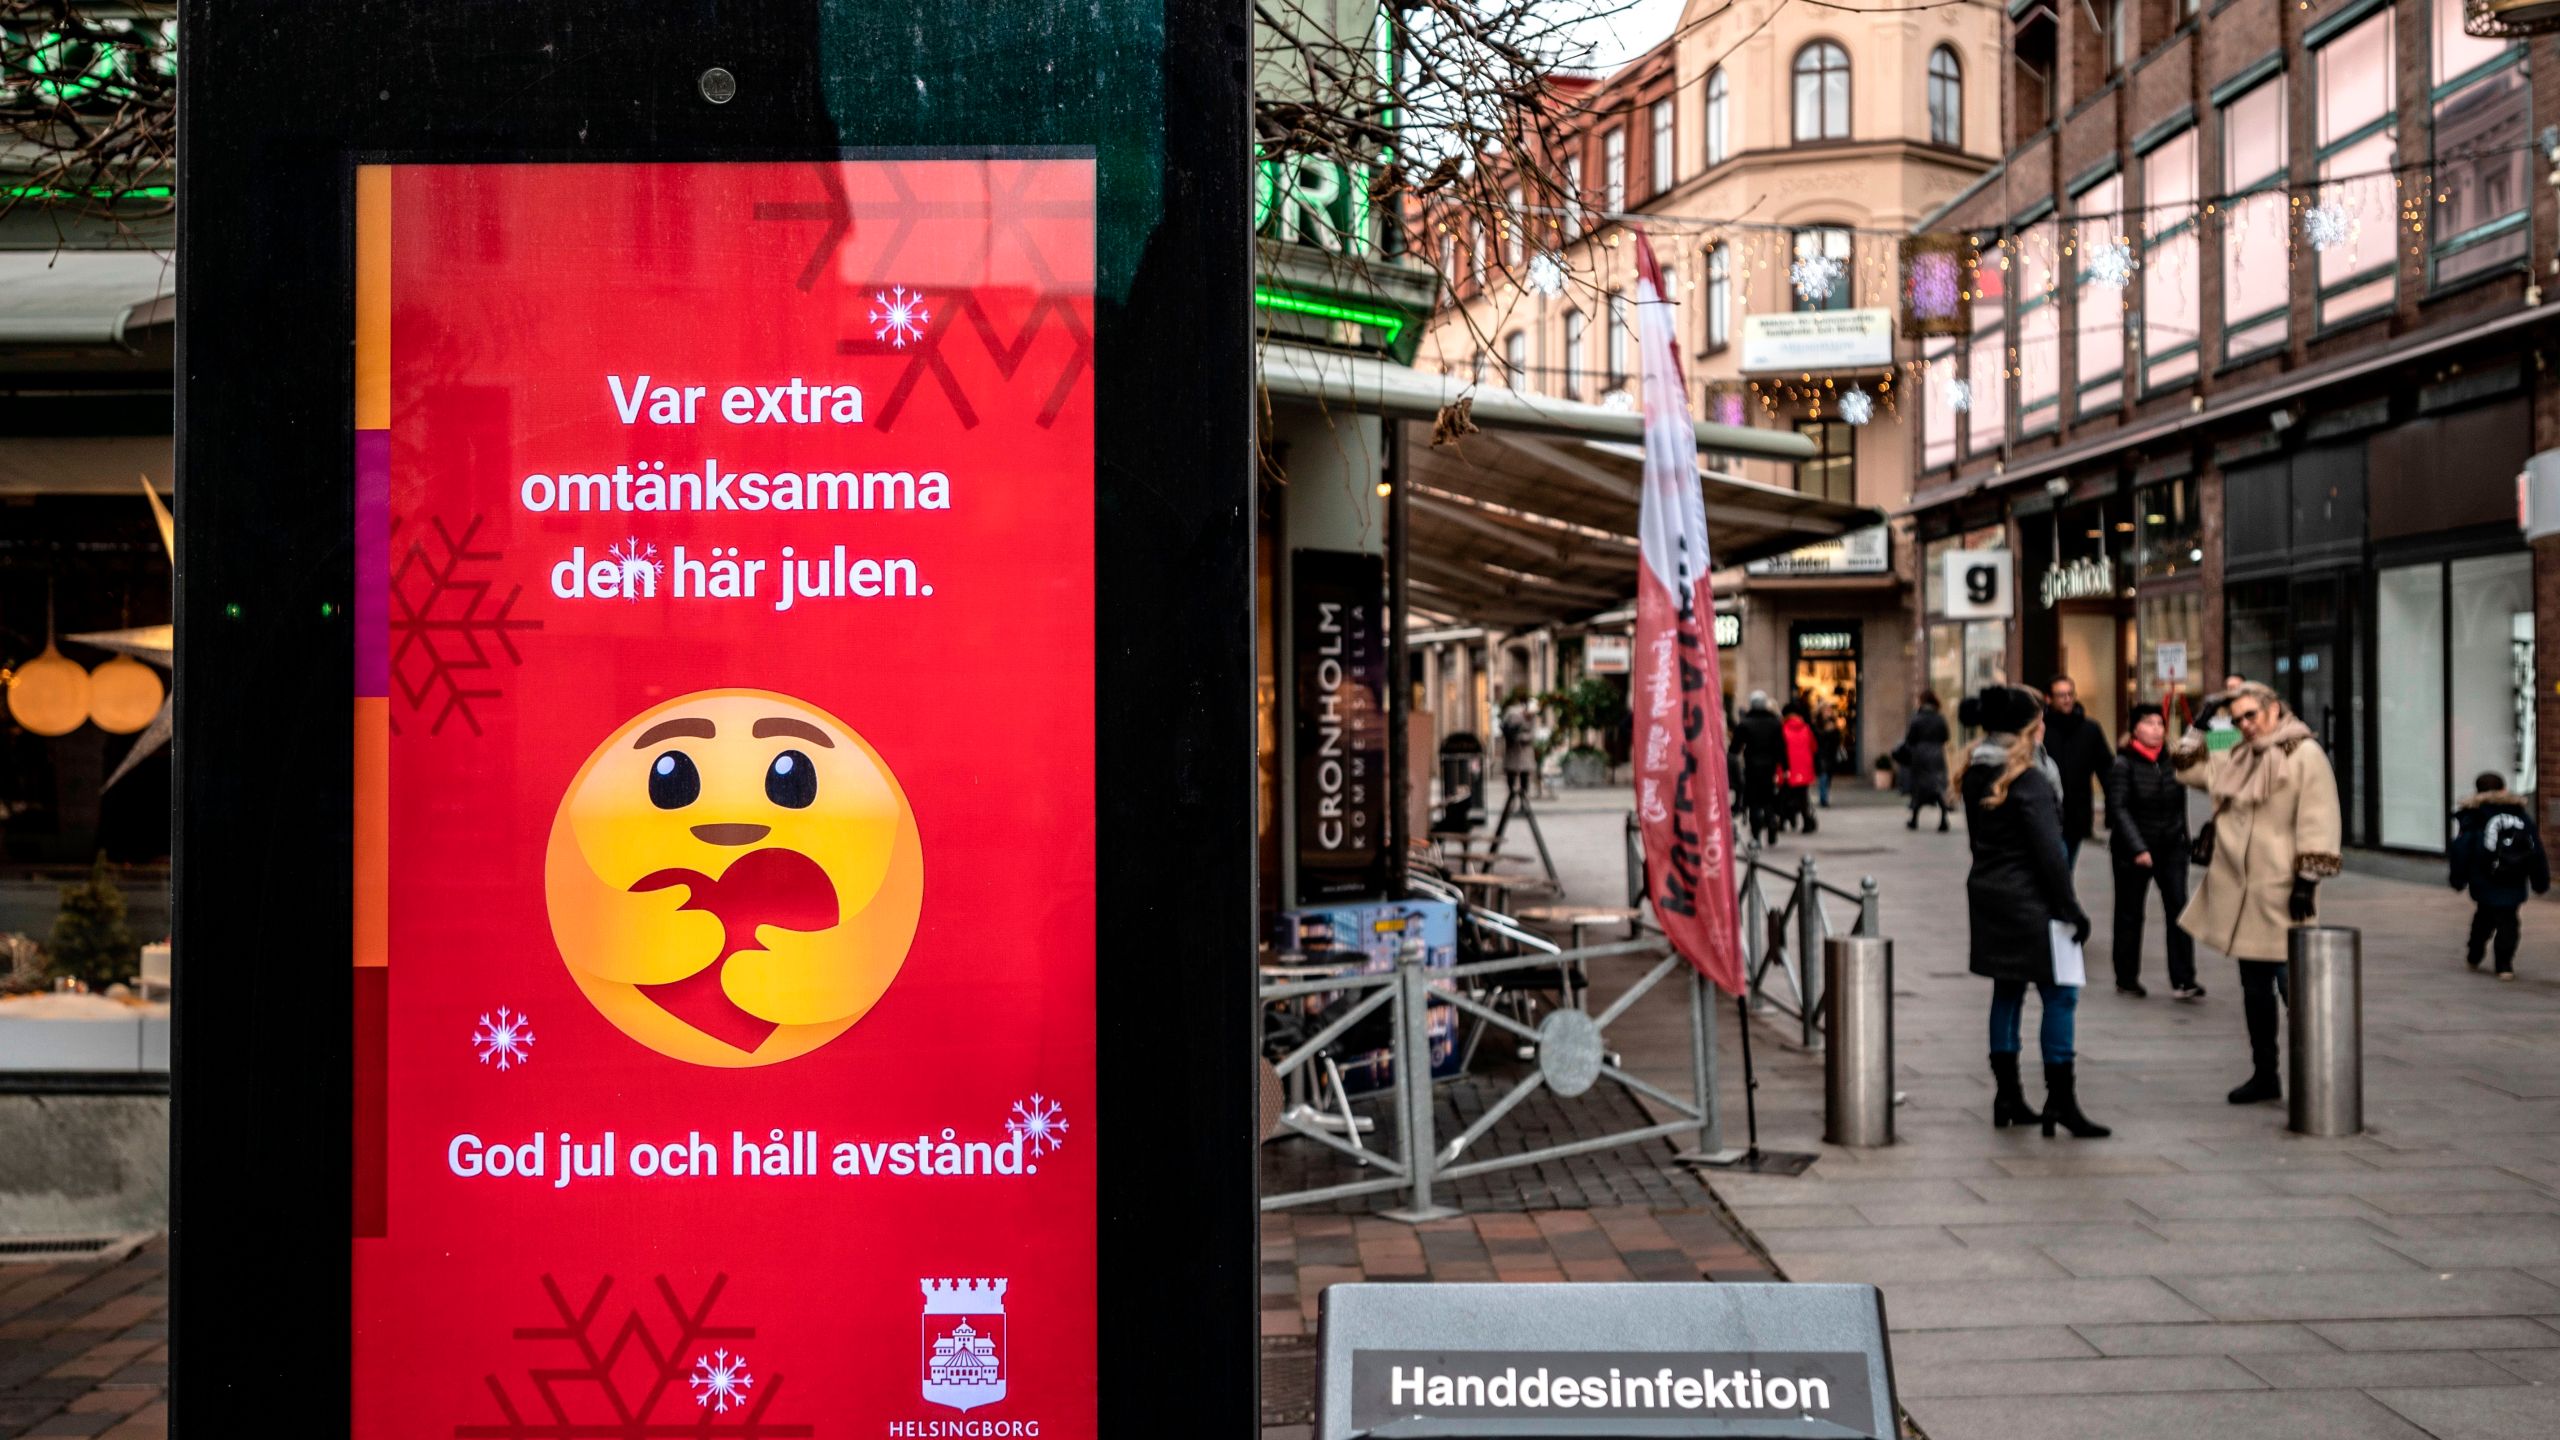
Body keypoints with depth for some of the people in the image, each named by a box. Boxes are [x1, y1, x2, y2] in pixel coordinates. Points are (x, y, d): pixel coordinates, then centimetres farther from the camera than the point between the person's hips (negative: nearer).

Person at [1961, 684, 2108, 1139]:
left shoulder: (1977, 773, 9)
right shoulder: (2028, 777, -16)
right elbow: (2047, 849, -17)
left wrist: (1992, 877, 20)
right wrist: (2070, 907, -12)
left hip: (1988, 894, 8)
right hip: (2028, 899, -8)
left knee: (2007, 990, 14)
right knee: (2059, 993, -2)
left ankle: (2007, 1096, 18)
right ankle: (2060, 1100, -2)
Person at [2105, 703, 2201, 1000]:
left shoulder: (2172, 761, 5)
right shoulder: (2123, 764, -8)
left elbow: (2179, 805, 13)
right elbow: (2119, 809, -13)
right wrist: (2138, 848, -19)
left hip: (2171, 846, 3)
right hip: (2132, 851, -3)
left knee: (2178, 908, -7)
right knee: (2130, 914, 6)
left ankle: (2183, 979, -6)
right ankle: (2126, 979, 17)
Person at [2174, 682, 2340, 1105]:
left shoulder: (2305, 754, -10)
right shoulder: (2238, 758, 14)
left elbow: (2317, 822, -15)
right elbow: (2189, 770, 20)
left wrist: (2307, 880, -18)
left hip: (2281, 896, -8)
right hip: (2242, 894, 8)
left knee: (2292, 984, -7)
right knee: (2255, 987, 14)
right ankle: (2264, 1075, 23)